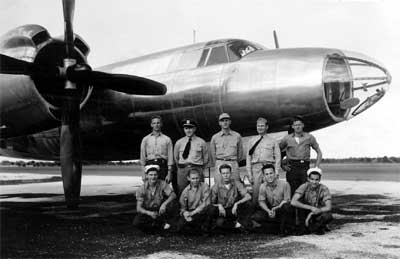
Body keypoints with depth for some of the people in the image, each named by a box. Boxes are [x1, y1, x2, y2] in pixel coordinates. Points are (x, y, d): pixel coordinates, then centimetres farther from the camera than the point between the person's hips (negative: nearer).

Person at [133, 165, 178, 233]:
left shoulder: (162, 184, -11)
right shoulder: (141, 189, -12)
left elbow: (173, 195, -21)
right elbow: (138, 208, -16)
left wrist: (164, 204, -40)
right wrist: (149, 213, -36)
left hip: (161, 210, 1)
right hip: (147, 211, -1)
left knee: (172, 204, -29)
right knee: (136, 223, -29)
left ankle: (165, 221, -2)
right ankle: (158, 225, -10)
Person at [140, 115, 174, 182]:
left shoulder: (167, 139, 8)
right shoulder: (146, 139, 12)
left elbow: (170, 156, 5)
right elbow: (142, 156, 11)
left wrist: (169, 173, -2)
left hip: (163, 165, -1)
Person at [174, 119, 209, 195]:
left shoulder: (201, 142, 5)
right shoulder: (179, 143, 9)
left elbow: (206, 157, 11)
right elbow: (176, 157, 18)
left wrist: (200, 169, 10)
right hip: (182, 170, 1)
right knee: (181, 191, -1)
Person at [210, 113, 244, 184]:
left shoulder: (237, 136, 9)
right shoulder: (215, 137, 9)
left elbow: (240, 152, 16)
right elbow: (212, 153, 15)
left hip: (233, 164, 0)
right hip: (219, 164, 0)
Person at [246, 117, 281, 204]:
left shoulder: (273, 141, 12)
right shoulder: (251, 141, 16)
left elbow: (277, 157, 7)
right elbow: (248, 157, 12)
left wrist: (276, 172, -5)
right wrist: (249, 173, 3)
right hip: (256, 167, 1)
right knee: (256, 193, -6)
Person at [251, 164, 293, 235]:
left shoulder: (284, 184, -13)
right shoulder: (263, 186, -2)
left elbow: (286, 200, -15)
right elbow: (261, 201, -3)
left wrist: (276, 208, -32)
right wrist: (268, 210, -23)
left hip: (282, 211, -3)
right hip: (270, 210, 3)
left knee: (286, 206, -39)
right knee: (256, 216, -23)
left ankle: (283, 228, -11)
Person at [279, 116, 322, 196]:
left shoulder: (309, 137, 9)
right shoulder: (287, 138, 9)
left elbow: (319, 153, 15)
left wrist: (316, 167, 4)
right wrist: (282, 165, 5)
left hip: (305, 166, 0)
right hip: (292, 167, 0)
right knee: (293, 192, -2)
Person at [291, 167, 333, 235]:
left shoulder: (324, 189, -15)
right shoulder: (304, 187, -15)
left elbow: (328, 207, -24)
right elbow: (293, 202, -28)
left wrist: (311, 214, -32)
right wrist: (311, 208, -36)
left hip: (318, 214, 0)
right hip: (306, 213, 1)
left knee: (328, 216, -32)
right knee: (300, 201, -26)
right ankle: (303, 226, -13)